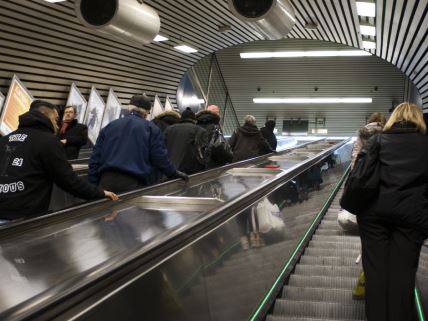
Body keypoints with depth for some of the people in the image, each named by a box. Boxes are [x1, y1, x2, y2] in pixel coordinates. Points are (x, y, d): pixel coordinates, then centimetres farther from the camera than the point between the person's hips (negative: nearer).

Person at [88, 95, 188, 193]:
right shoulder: (151, 129, 3)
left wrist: (93, 185, 15)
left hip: (106, 181, 4)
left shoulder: (109, 127, 15)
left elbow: (95, 158, 13)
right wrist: (174, 173, 17)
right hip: (134, 183, -3)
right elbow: (160, 157, 0)